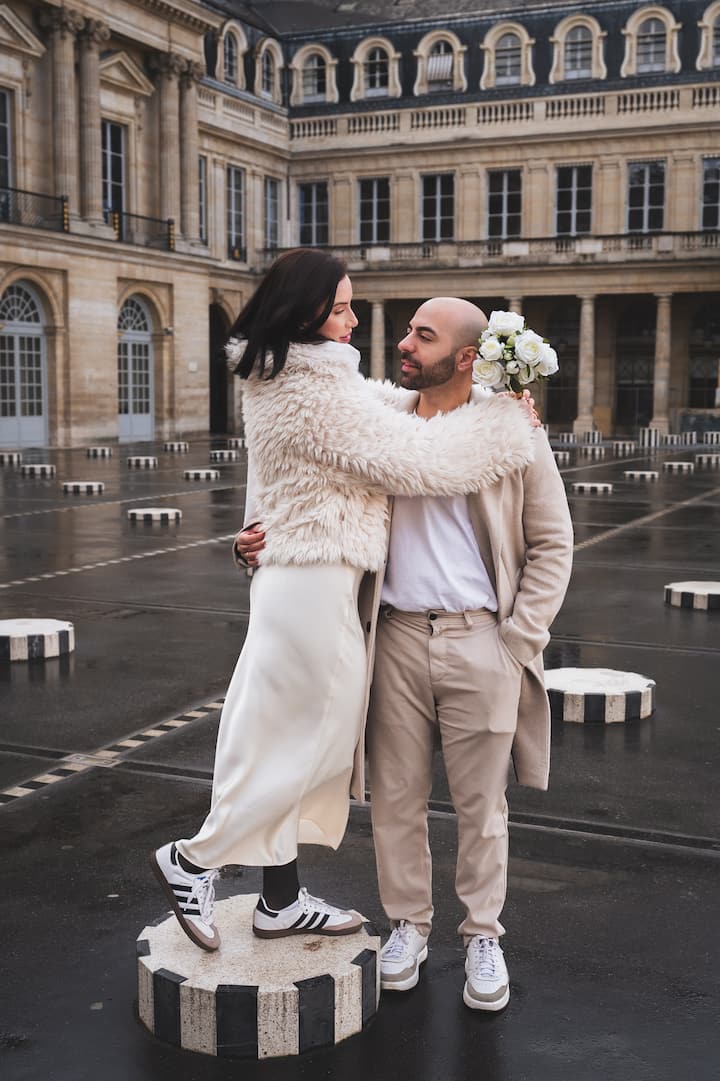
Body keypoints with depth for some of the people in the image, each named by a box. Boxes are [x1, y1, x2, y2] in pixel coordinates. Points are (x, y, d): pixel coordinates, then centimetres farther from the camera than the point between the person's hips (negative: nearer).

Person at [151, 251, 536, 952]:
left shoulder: (272, 381, 10)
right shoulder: (318, 390, -20)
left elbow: (375, 410, 19)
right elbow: (412, 459, -19)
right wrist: (505, 424, -8)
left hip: (290, 573, 10)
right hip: (317, 584, -10)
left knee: (292, 746, 16)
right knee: (303, 744, 4)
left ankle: (282, 901, 27)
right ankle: (191, 860, 17)